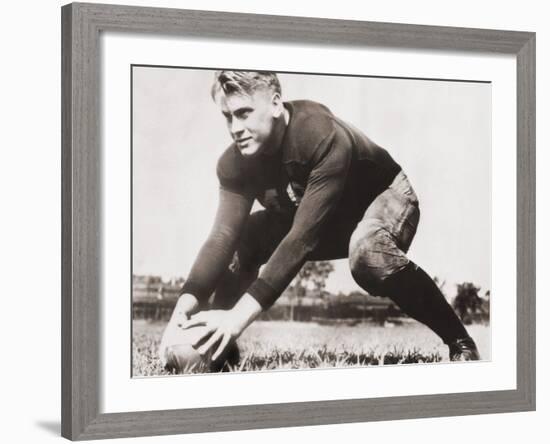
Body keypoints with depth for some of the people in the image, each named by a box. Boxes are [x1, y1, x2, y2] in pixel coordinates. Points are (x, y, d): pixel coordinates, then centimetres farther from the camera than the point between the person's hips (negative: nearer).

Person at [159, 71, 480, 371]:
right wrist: (187, 301, -42)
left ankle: (460, 342, -23)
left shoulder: (324, 137, -38)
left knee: (367, 251, -40)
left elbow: (303, 237, -43)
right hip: (317, 218, 6)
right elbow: (224, 233, -25)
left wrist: (242, 312, -50)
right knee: (242, 239, -16)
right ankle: (219, 350, -1)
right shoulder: (235, 162, -18)